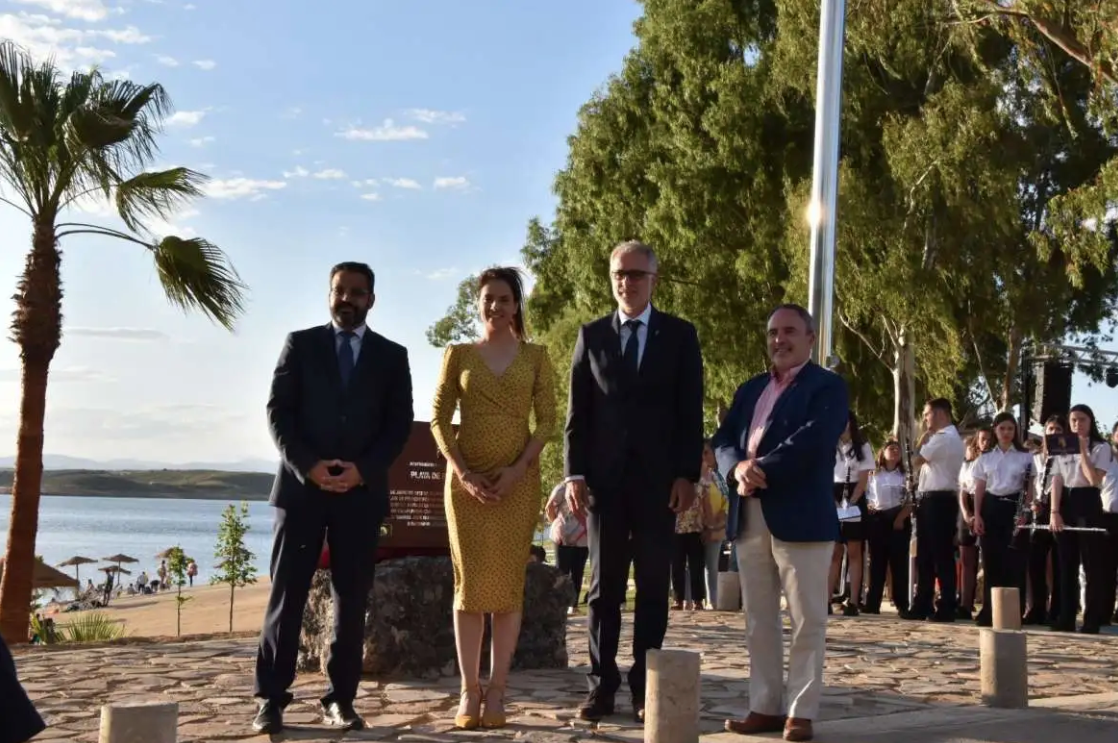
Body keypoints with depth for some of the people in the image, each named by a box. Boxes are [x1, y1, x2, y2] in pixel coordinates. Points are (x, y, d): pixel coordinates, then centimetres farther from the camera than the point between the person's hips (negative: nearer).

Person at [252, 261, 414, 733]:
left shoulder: (392, 355, 11)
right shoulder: (300, 344, 9)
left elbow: (400, 423, 4)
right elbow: (278, 411, 2)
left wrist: (363, 469, -11)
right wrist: (307, 465, -12)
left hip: (362, 491, 1)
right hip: (301, 485, -1)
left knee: (352, 599, 2)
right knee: (287, 593, -3)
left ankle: (340, 700, 8)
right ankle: (272, 699, 1)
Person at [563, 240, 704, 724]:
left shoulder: (680, 335, 5)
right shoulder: (592, 335, 9)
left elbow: (690, 412, 1)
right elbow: (577, 411, 6)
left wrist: (687, 475, -7)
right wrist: (574, 473, -3)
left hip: (658, 478, -1)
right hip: (604, 477, 1)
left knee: (653, 587, 3)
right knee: (604, 585, 4)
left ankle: (644, 689, 7)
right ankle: (602, 685, 7)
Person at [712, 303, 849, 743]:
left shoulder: (827, 386, 2)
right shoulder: (749, 390, 21)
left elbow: (812, 439, -14)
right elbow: (723, 439, 10)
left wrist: (763, 471, -17)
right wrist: (738, 469, -12)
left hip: (801, 517, -6)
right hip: (749, 518, 6)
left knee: (807, 619, -3)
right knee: (758, 620, 8)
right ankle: (765, 707, 14)